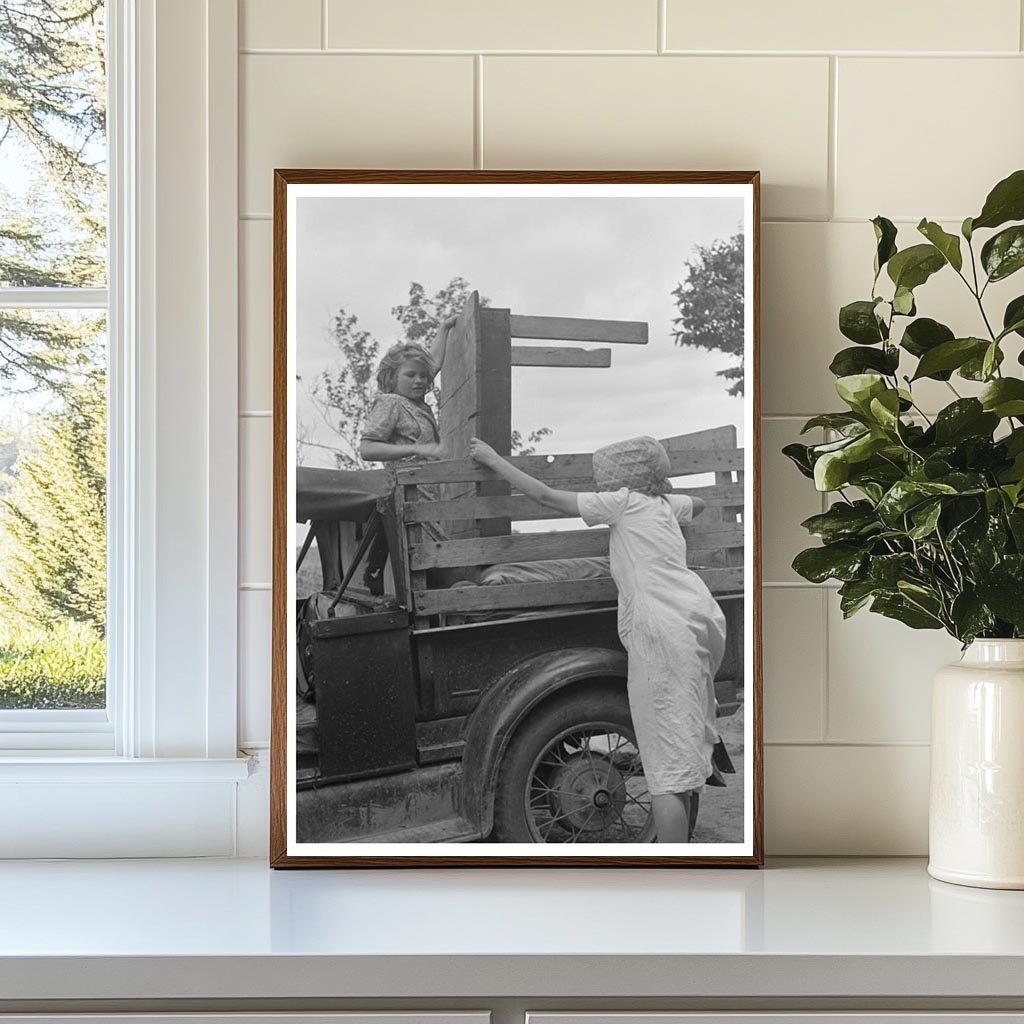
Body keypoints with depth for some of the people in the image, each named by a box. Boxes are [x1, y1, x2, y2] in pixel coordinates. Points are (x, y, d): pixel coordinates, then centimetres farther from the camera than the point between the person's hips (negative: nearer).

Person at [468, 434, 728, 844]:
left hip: (663, 627, -8)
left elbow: (545, 495, 6)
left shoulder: (623, 502, 4)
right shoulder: (665, 504, 23)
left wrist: (493, 460, 15)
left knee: (667, 771, -10)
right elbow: (699, 504, 48)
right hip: (704, 615, 8)